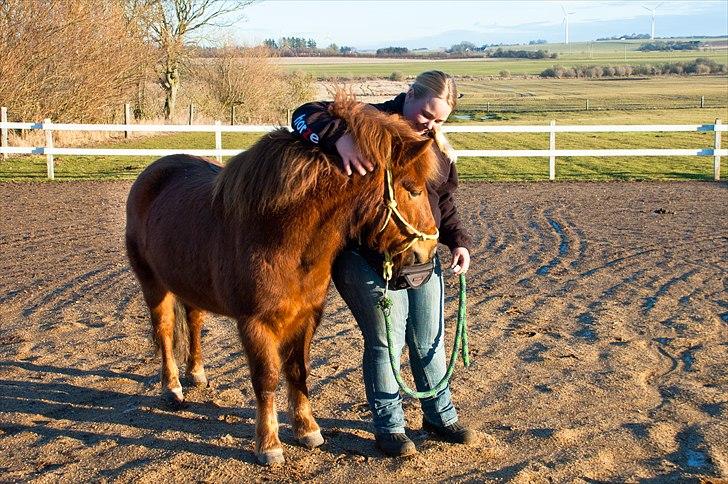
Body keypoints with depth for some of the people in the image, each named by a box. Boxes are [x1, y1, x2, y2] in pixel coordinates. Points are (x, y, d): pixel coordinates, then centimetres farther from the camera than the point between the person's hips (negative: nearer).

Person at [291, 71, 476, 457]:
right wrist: (340, 138, -41)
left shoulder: (438, 148, 10)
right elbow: (306, 116, -21)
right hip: (368, 259, -6)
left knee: (429, 340, 15)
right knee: (385, 341, 1)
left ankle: (440, 416, 32)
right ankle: (389, 427, 18)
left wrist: (458, 241, 6)